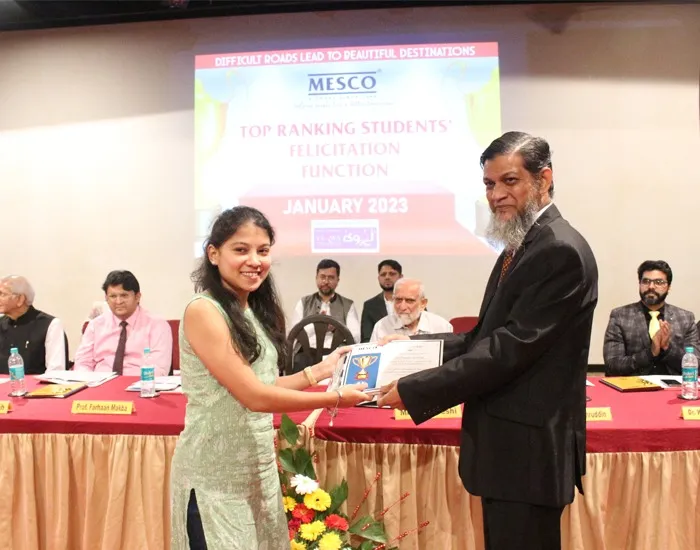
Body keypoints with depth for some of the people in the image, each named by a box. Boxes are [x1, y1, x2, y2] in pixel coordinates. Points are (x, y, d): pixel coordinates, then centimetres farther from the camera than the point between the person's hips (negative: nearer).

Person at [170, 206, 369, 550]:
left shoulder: (255, 310, 6)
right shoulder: (203, 311, -18)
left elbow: (264, 385, 6)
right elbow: (254, 396, -21)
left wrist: (319, 370, 1)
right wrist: (335, 399, -15)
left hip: (259, 467, 7)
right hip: (215, 476, -7)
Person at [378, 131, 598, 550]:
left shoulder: (561, 251, -18)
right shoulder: (522, 246, 13)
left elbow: (511, 348, -23)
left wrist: (413, 391, -21)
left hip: (528, 450, -9)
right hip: (508, 445, 9)